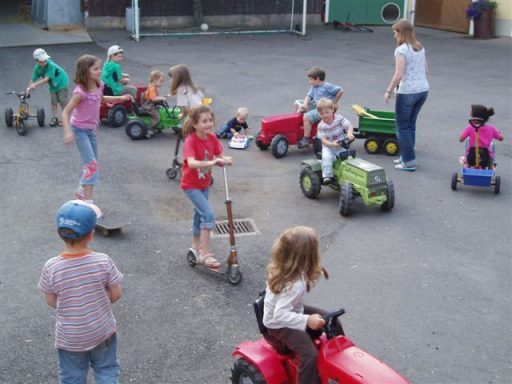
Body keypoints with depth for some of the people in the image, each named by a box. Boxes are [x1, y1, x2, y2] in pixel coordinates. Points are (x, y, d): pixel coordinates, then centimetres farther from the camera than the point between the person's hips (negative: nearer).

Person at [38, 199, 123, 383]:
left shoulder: (51, 267, -21)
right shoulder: (103, 261, -21)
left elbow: (51, 302, -8)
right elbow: (115, 294, -10)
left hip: (69, 338, 0)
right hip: (102, 332, 0)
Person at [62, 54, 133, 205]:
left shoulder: (99, 86, -4)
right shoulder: (80, 91, -25)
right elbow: (65, 112, -23)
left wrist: (120, 98, 14)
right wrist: (68, 132, -34)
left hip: (91, 129, 8)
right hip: (80, 130, -7)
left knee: (92, 163, 15)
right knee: (91, 164, -15)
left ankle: (81, 192, 33)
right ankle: (88, 202, -13)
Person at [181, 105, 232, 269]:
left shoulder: (212, 138, -7)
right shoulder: (191, 141, -26)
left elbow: (220, 156, -6)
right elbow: (191, 163, -41)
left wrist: (225, 159, -29)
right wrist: (211, 162, -54)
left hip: (204, 183, 8)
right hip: (191, 185, -8)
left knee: (200, 214, 23)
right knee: (209, 215, -20)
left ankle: (196, 246, 44)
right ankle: (205, 254, -13)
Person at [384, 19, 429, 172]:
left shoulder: (401, 50, -13)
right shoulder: (420, 47, 10)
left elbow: (399, 75, -19)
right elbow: (425, 70, 13)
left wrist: (389, 91, -9)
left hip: (407, 92, -8)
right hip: (423, 90, 8)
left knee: (403, 127, 4)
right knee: (411, 124, 18)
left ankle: (409, 162, 5)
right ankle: (406, 156, 25)